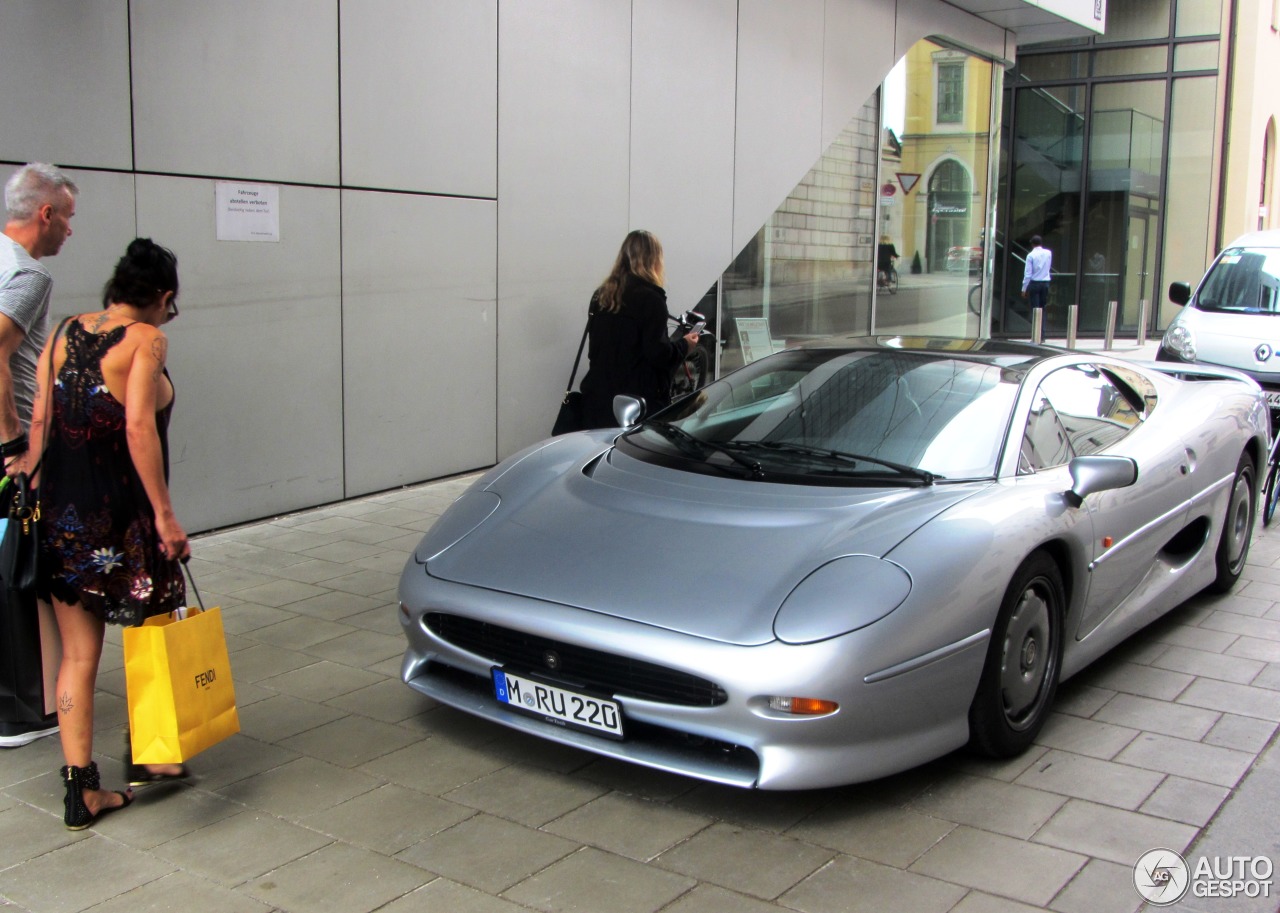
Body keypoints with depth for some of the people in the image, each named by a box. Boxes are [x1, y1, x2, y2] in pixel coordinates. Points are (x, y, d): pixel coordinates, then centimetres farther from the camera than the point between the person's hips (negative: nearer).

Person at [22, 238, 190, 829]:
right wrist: (164, 514, -19)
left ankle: (81, 788, 14)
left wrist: (34, 488, 10)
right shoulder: (145, 339, -10)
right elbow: (138, 429, -20)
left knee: (78, 654, 10)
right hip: (120, 514, -6)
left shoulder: (64, 335, 8)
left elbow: (40, 420, 4)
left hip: (61, 512, 6)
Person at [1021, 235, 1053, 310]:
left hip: (1034, 284, -4)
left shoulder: (1031, 255, -10)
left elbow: (1027, 273, -11)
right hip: (1045, 283, 4)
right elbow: (1049, 268, 13)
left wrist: (1024, 289, -6)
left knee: (1035, 307, -3)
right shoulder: (1048, 253, 3)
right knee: (1042, 307, 10)